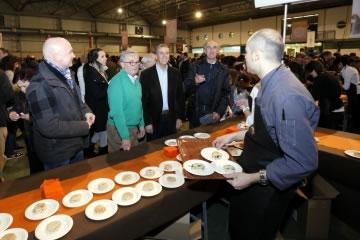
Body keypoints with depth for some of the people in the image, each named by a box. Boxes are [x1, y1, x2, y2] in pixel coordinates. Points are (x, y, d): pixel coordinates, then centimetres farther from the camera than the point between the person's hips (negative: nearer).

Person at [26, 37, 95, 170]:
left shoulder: (66, 74, 3)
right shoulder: (39, 86, -27)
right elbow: (50, 127, -31)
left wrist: (85, 112, -4)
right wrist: (84, 126, -22)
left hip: (76, 145, 8)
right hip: (57, 153, -8)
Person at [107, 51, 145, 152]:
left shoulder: (136, 80, 4)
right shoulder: (117, 81, -20)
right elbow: (116, 112, -24)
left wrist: (141, 124, 11)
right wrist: (125, 137, -24)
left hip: (134, 127, 8)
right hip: (119, 129, -7)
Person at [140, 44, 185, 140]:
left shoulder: (175, 73, 3)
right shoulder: (146, 74, -6)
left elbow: (180, 96, 7)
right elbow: (144, 100, -6)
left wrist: (179, 117, 4)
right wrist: (147, 122, -8)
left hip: (171, 119, 3)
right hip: (154, 120, -2)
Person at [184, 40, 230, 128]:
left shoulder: (223, 70, 3)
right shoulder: (195, 66, 1)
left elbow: (226, 93, 2)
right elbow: (186, 88, -2)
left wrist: (219, 112, -9)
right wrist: (195, 82, -22)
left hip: (213, 114, 1)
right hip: (195, 113, 0)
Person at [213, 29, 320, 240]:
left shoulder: (286, 95, -33)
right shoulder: (272, 83, -4)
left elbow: (304, 162, -30)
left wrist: (255, 178, -24)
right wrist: (235, 135, 8)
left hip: (268, 187, -8)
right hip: (253, 172, 8)